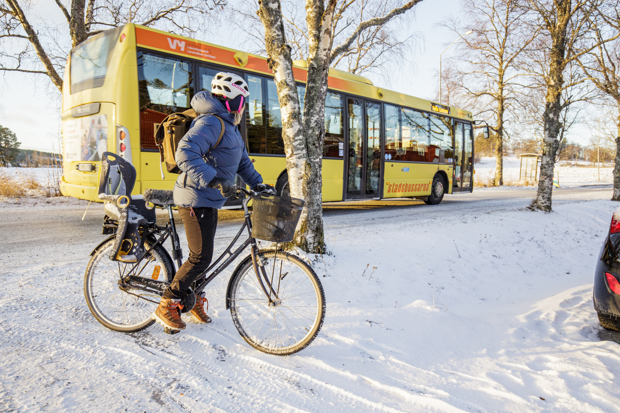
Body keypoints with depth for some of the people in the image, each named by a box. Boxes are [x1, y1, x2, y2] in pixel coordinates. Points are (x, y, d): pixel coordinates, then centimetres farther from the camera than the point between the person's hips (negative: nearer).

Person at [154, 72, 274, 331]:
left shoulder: (230, 128, 17)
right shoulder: (211, 123, -17)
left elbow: (243, 161, 23)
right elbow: (185, 155, -30)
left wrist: (258, 184, 10)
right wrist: (212, 179, -39)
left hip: (210, 201, 10)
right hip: (196, 200, -10)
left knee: (203, 255, 17)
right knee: (201, 258, -7)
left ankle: (194, 299, 34)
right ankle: (167, 306, 7)